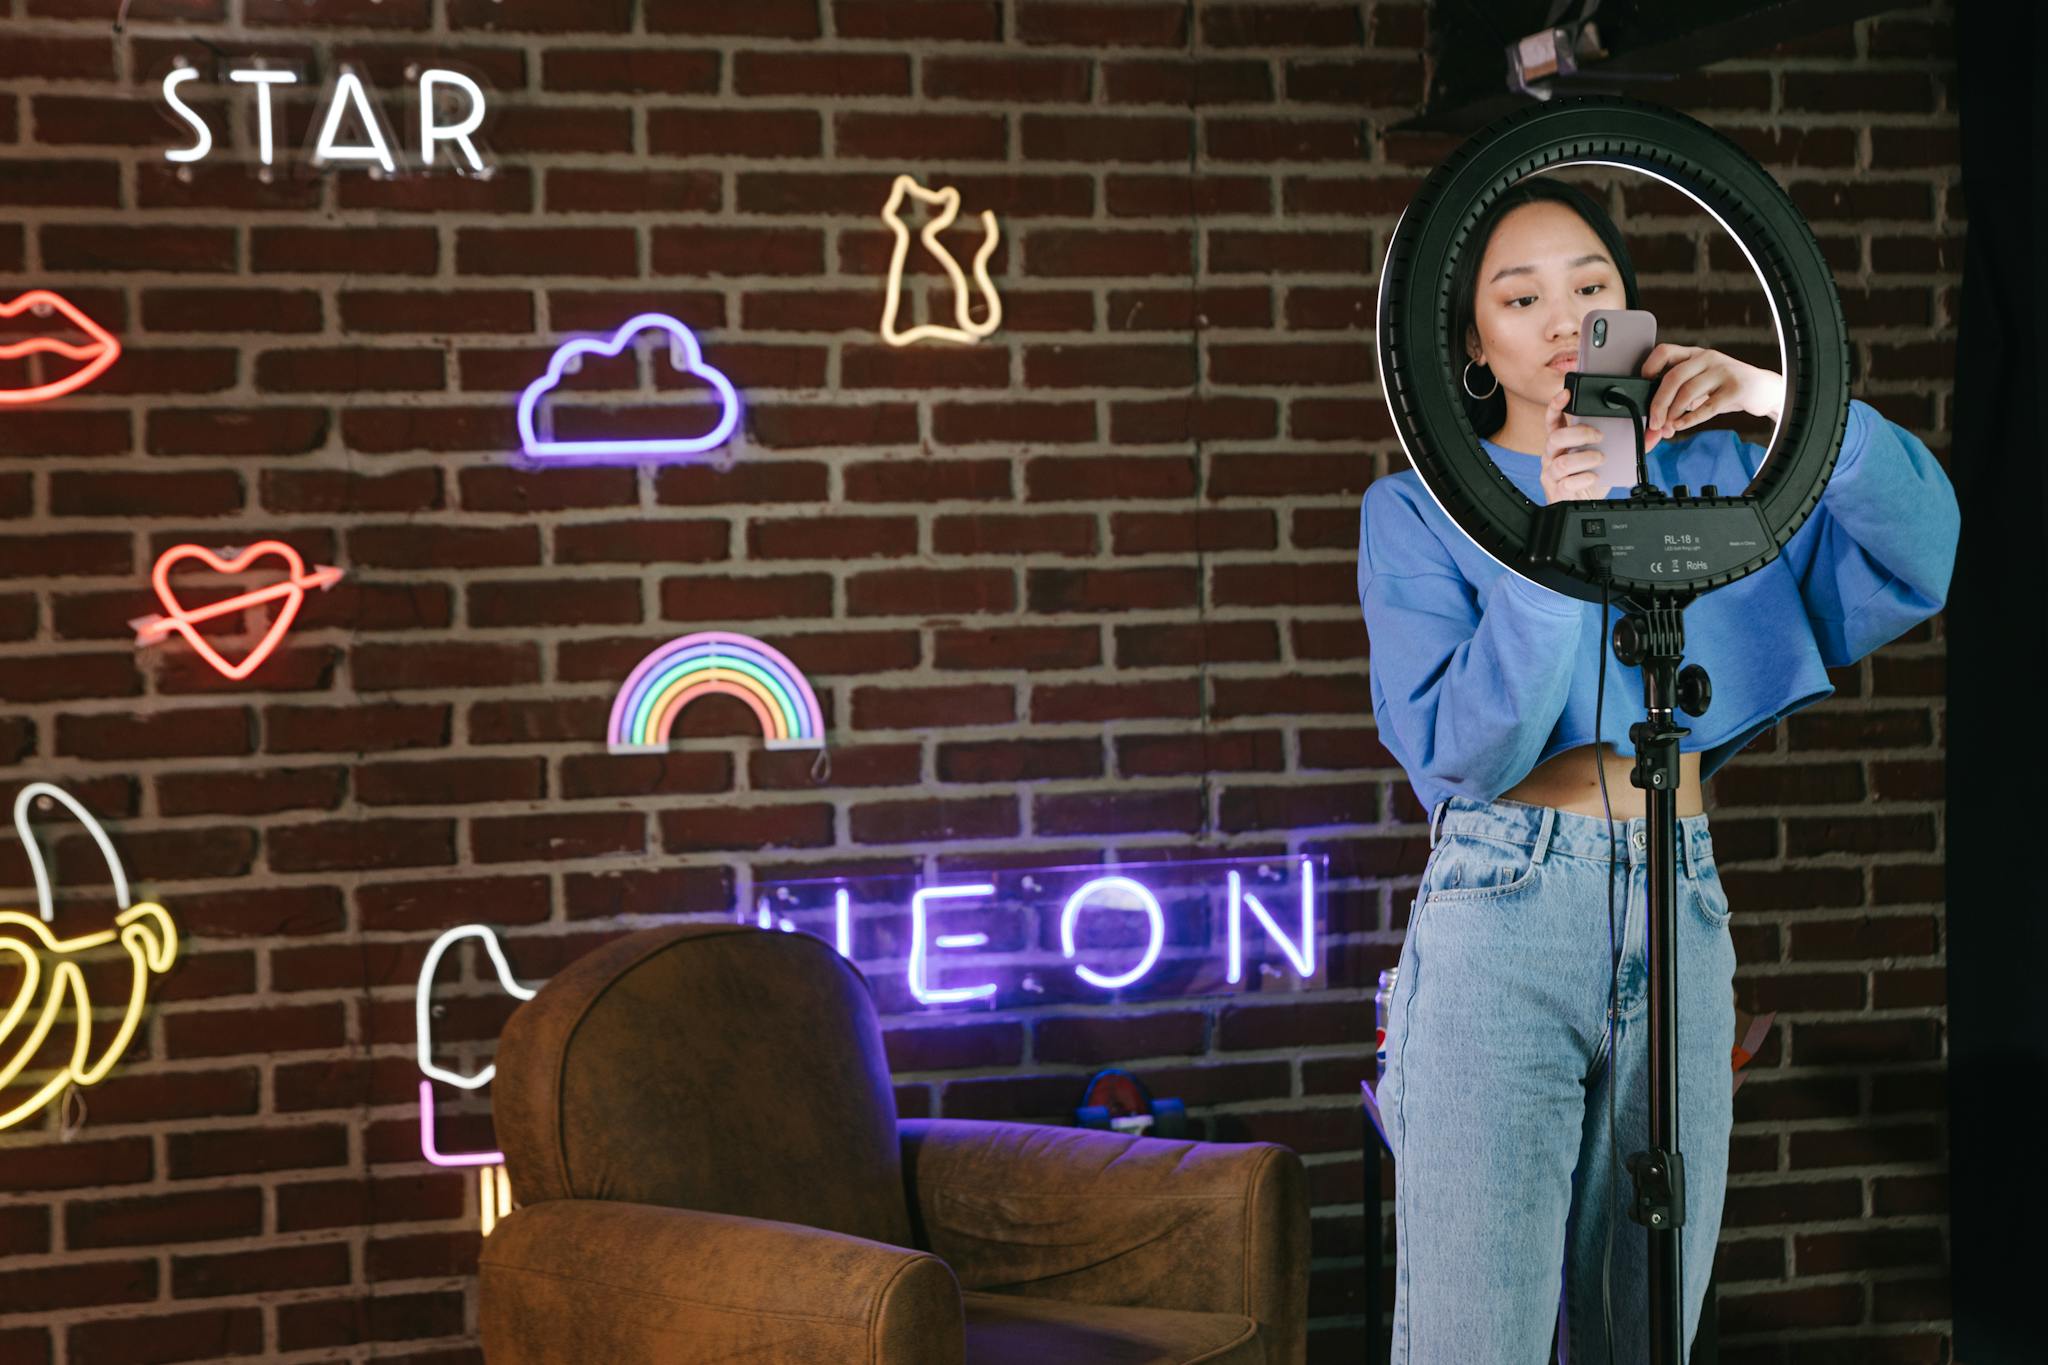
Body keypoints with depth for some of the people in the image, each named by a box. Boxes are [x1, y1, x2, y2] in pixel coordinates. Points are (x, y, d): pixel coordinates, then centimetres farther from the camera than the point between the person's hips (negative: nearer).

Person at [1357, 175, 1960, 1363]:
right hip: (1499, 920, -3)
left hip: (1683, 920, 4)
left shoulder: (1709, 476, 13)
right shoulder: (1420, 510, 4)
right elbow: (1455, 756, -9)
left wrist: (1784, 401, -12)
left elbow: (1921, 564, 0)